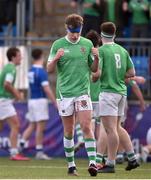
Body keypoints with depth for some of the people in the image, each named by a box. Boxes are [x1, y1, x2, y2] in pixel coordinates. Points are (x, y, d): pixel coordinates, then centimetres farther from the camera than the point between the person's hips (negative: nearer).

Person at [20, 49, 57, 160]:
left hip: (32, 100, 8)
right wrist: (55, 102, -16)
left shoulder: (31, 71, 10)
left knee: (32, 126, 13)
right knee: (40, 127, -4)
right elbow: (46, 89, -18)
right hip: (40, 100, -8)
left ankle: (21, 145, 2)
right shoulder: (41, 71, -14)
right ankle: (39, 152, -2)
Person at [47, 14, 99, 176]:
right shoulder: (58, 45, 2)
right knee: (68, 131, 5)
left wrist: (96, 58, -8)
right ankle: (71, 165, 14)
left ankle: (92, 162, -18)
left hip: (83, 91, 0)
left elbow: (94, 69, 13)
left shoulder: (87, 44, 6)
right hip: (64, 92, 0)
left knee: (86, 126, -13)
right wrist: (56, 58, -17)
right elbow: (49, 69, 2)